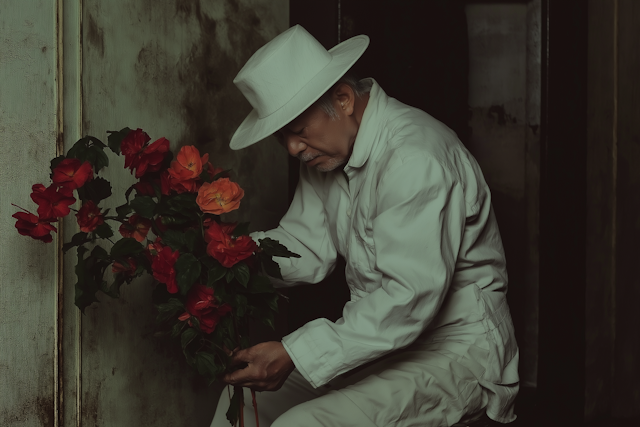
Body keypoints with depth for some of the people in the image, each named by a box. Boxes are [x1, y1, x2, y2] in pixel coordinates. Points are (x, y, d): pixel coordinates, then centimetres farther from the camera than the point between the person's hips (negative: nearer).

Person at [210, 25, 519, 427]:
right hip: (380, 334, 9)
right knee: (245, 391, 11)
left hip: (454, 351, -9)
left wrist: (295, 354, -32)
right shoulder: (327, 151, 4)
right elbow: (307, 246, 5)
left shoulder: (415, 157, -26)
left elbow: (409, 297, -31)